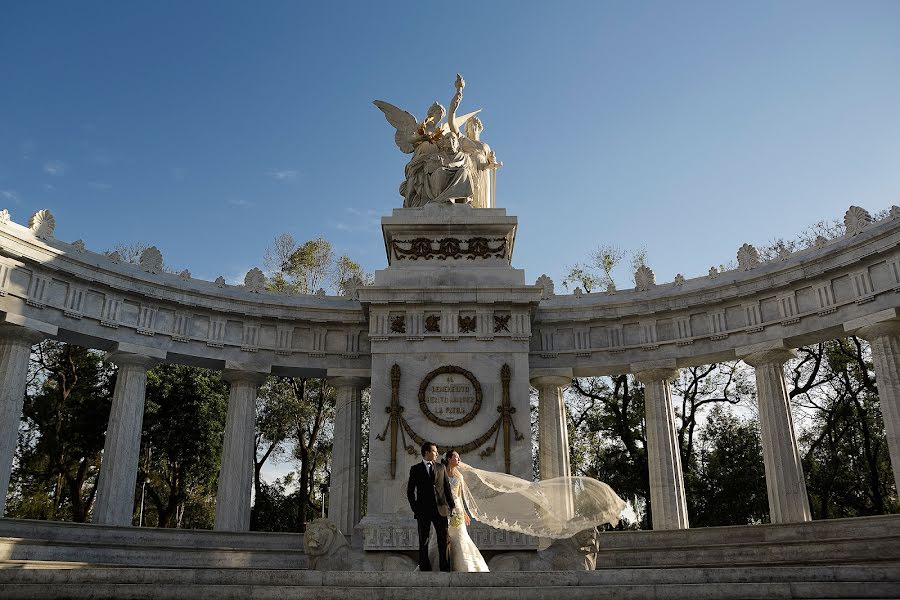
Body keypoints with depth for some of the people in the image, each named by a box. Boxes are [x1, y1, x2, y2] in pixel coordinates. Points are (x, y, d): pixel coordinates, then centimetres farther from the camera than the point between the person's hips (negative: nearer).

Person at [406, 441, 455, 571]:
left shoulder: (441, 467, 11)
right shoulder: (415, 469, 3)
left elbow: (447, 488, 12)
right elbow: (410, 491, 4)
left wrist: (452, 506, 7)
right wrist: (415, 509, -2)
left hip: (441, 510, 2)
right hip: (423, 511, -2)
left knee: (444, 541, 3)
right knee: (424, 542, 4)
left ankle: (445, 568, 10)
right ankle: (424, 568, 12)